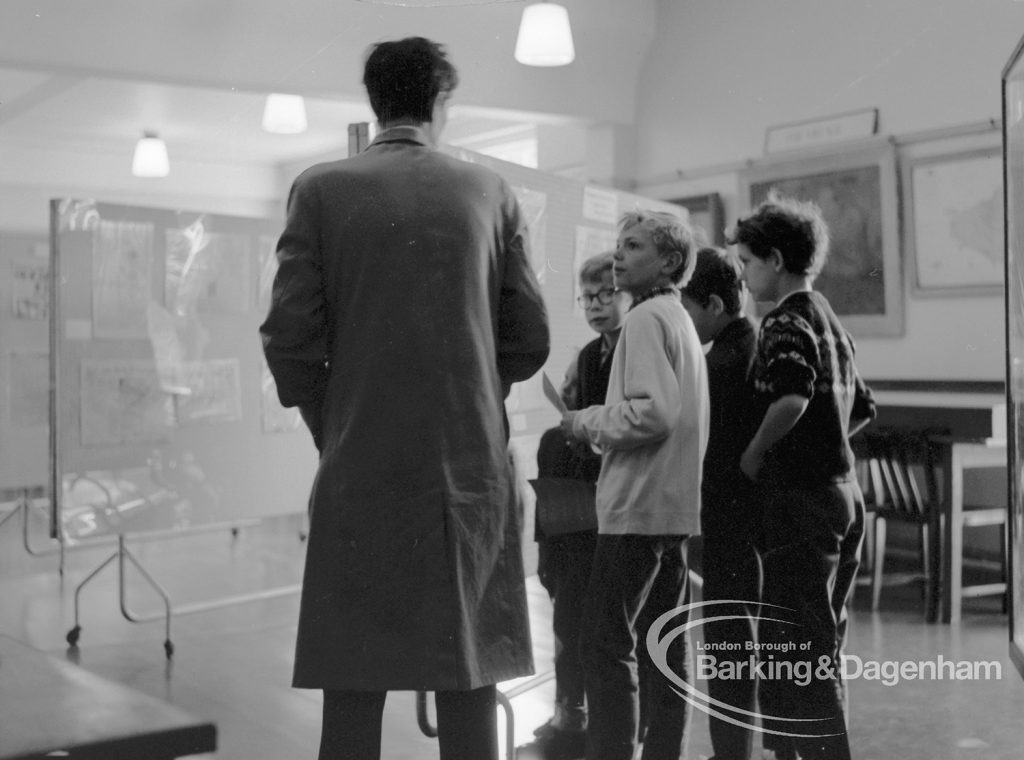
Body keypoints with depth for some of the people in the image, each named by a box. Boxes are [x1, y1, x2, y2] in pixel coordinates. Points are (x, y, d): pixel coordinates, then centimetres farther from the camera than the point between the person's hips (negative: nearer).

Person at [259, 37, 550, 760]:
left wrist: (331, 428, 11)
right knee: (469, 686, 9)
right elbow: (530, 340, 5)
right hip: (473, 467, 2)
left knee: (352, 694, 4)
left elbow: (291, 339, -4)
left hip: (360, 473, -1)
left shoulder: (321, 189, 0)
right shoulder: (491, 192, 4)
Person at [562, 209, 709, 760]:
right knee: (665, 646, 11)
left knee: (606, 643, -6)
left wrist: (588, 422, -8)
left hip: (636, 507, -10)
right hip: (676, 508, 10)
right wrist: (601, 423, 15)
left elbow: (655, 412, -21)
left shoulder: (646, 318, -10)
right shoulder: (680, 319, 18)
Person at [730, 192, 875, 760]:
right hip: (843, 492, 9)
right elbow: (863, 408, 25)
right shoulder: (830, 320, 17)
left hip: (800, 499, -9)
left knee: (796, 648, -5)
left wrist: (753, 454, -16)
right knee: (821, 647, 16)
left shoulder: (786, 320, -11)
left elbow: (792, 398, -29)